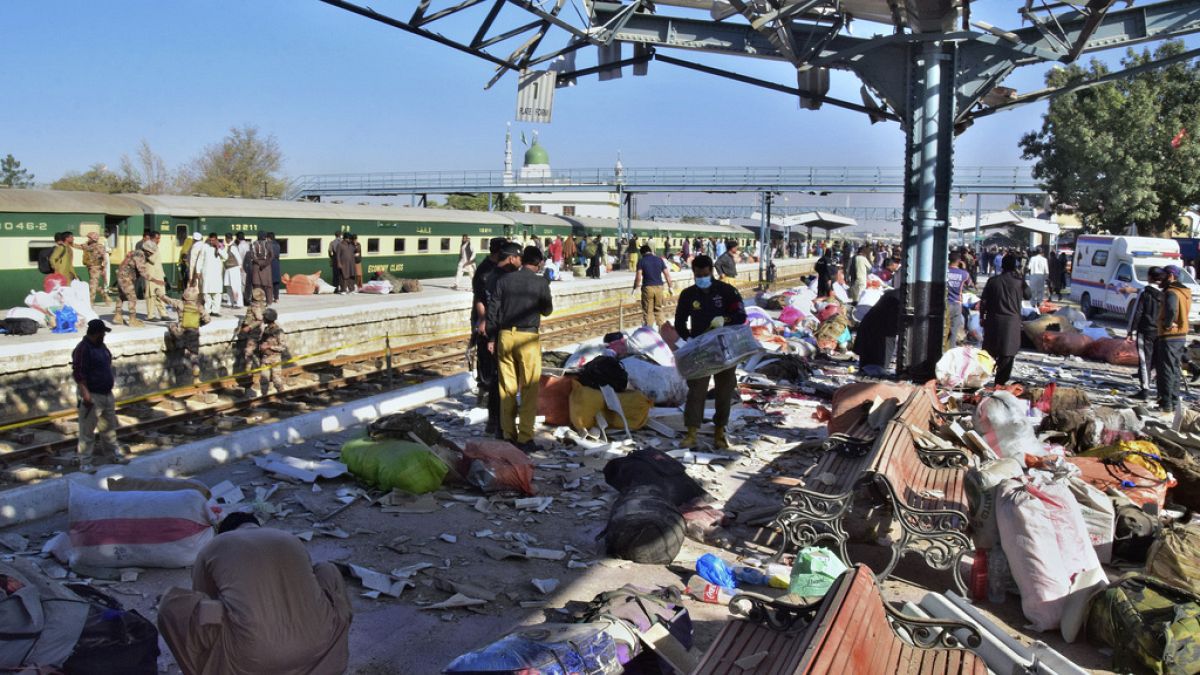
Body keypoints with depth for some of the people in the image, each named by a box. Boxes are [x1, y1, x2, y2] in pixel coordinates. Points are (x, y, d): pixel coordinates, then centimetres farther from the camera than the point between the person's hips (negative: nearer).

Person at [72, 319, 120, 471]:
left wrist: (111, 383, 24)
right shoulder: (82, 349, -19)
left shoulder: (100, 346, 9)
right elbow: (78, 374, -23)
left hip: (107, 393, 9)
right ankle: (85, 461, 3)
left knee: (109, 424, 22)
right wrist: (86, 395, -25)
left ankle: (111, 447, 40)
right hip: (92, 396, -9)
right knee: (87, 430, -2)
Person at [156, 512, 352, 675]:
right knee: (328, 571, 33)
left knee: (171, 604, 17)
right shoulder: (291, 539, 27)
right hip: (316, 648, 3)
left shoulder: (212, 549, 19)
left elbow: (202, 604, 32)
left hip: (254, 658, -3)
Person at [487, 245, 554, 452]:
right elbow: (547, 310, 7)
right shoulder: (540, 282, -5)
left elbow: (492, 310, 3)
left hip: (505, 336, 4)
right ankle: (525, 438, 2)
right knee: (529, 389, 3)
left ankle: (508, 435, 16)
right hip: (527, 338, -4)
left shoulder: (504, 280, 4)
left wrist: (491, 338, 9)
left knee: (507, 388, 10)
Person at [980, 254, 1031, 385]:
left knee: (989, 351, 13)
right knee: (1007, 353, 4)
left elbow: (983, 301, 1)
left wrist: (982, 316, 11)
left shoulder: (993, 280, -1)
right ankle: (1000, 382, 3)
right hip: (1011, 321, -2)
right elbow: (1028, 295, 12)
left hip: (993, 320, 2)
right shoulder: (1019, 282, -6)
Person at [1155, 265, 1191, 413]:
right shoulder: (1183, 292, 13)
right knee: (1175, 370, 17)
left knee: (1166, 371, -4)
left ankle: (1166, 404, -1)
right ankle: (1174, 402, 24)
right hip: (1181, 336, 10)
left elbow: (1171, 310, -36)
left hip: (1169, 337, -9)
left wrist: (1167, 324, -22)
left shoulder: (1171, 292, -18)